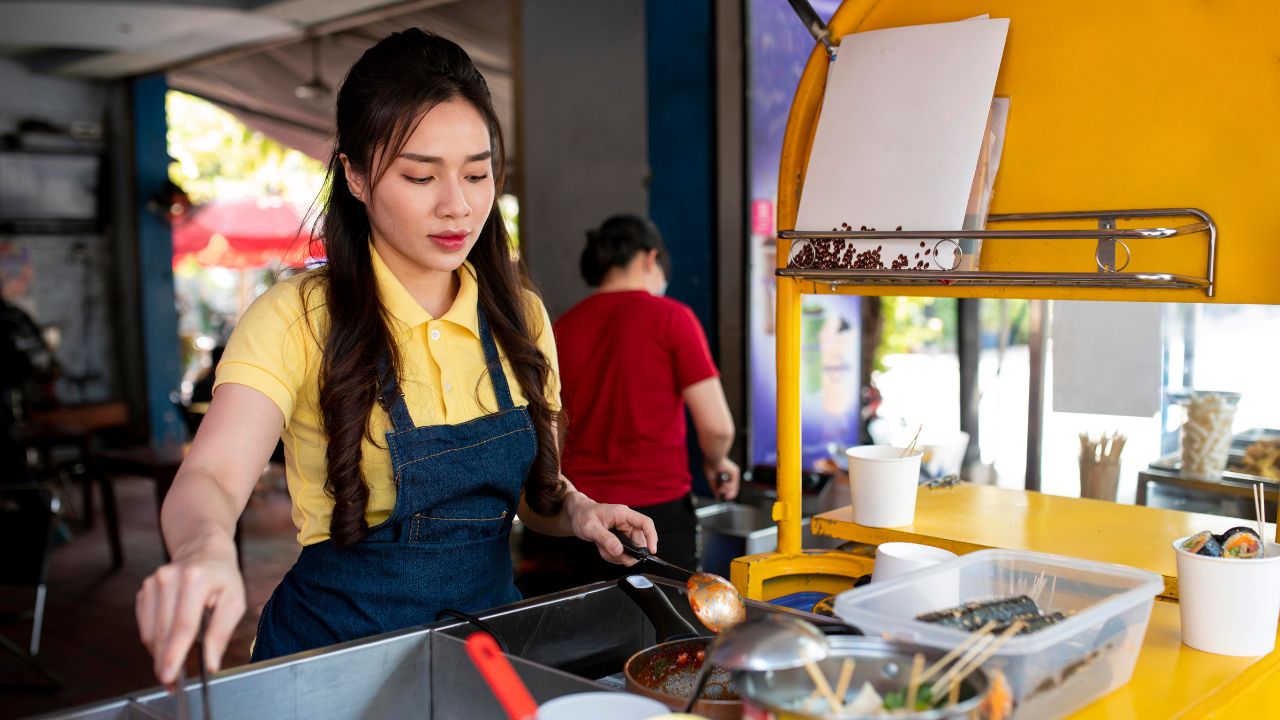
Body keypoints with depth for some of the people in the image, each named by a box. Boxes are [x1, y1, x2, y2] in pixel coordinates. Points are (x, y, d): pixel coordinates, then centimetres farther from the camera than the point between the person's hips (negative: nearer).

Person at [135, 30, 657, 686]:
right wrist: (206, 546, -46)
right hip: (339, 645, -3)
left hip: (490, 634, 3)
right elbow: (209, 478, -25)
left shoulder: (519, 316, 3)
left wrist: (577, 512, -7)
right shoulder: (299, 319, -11)